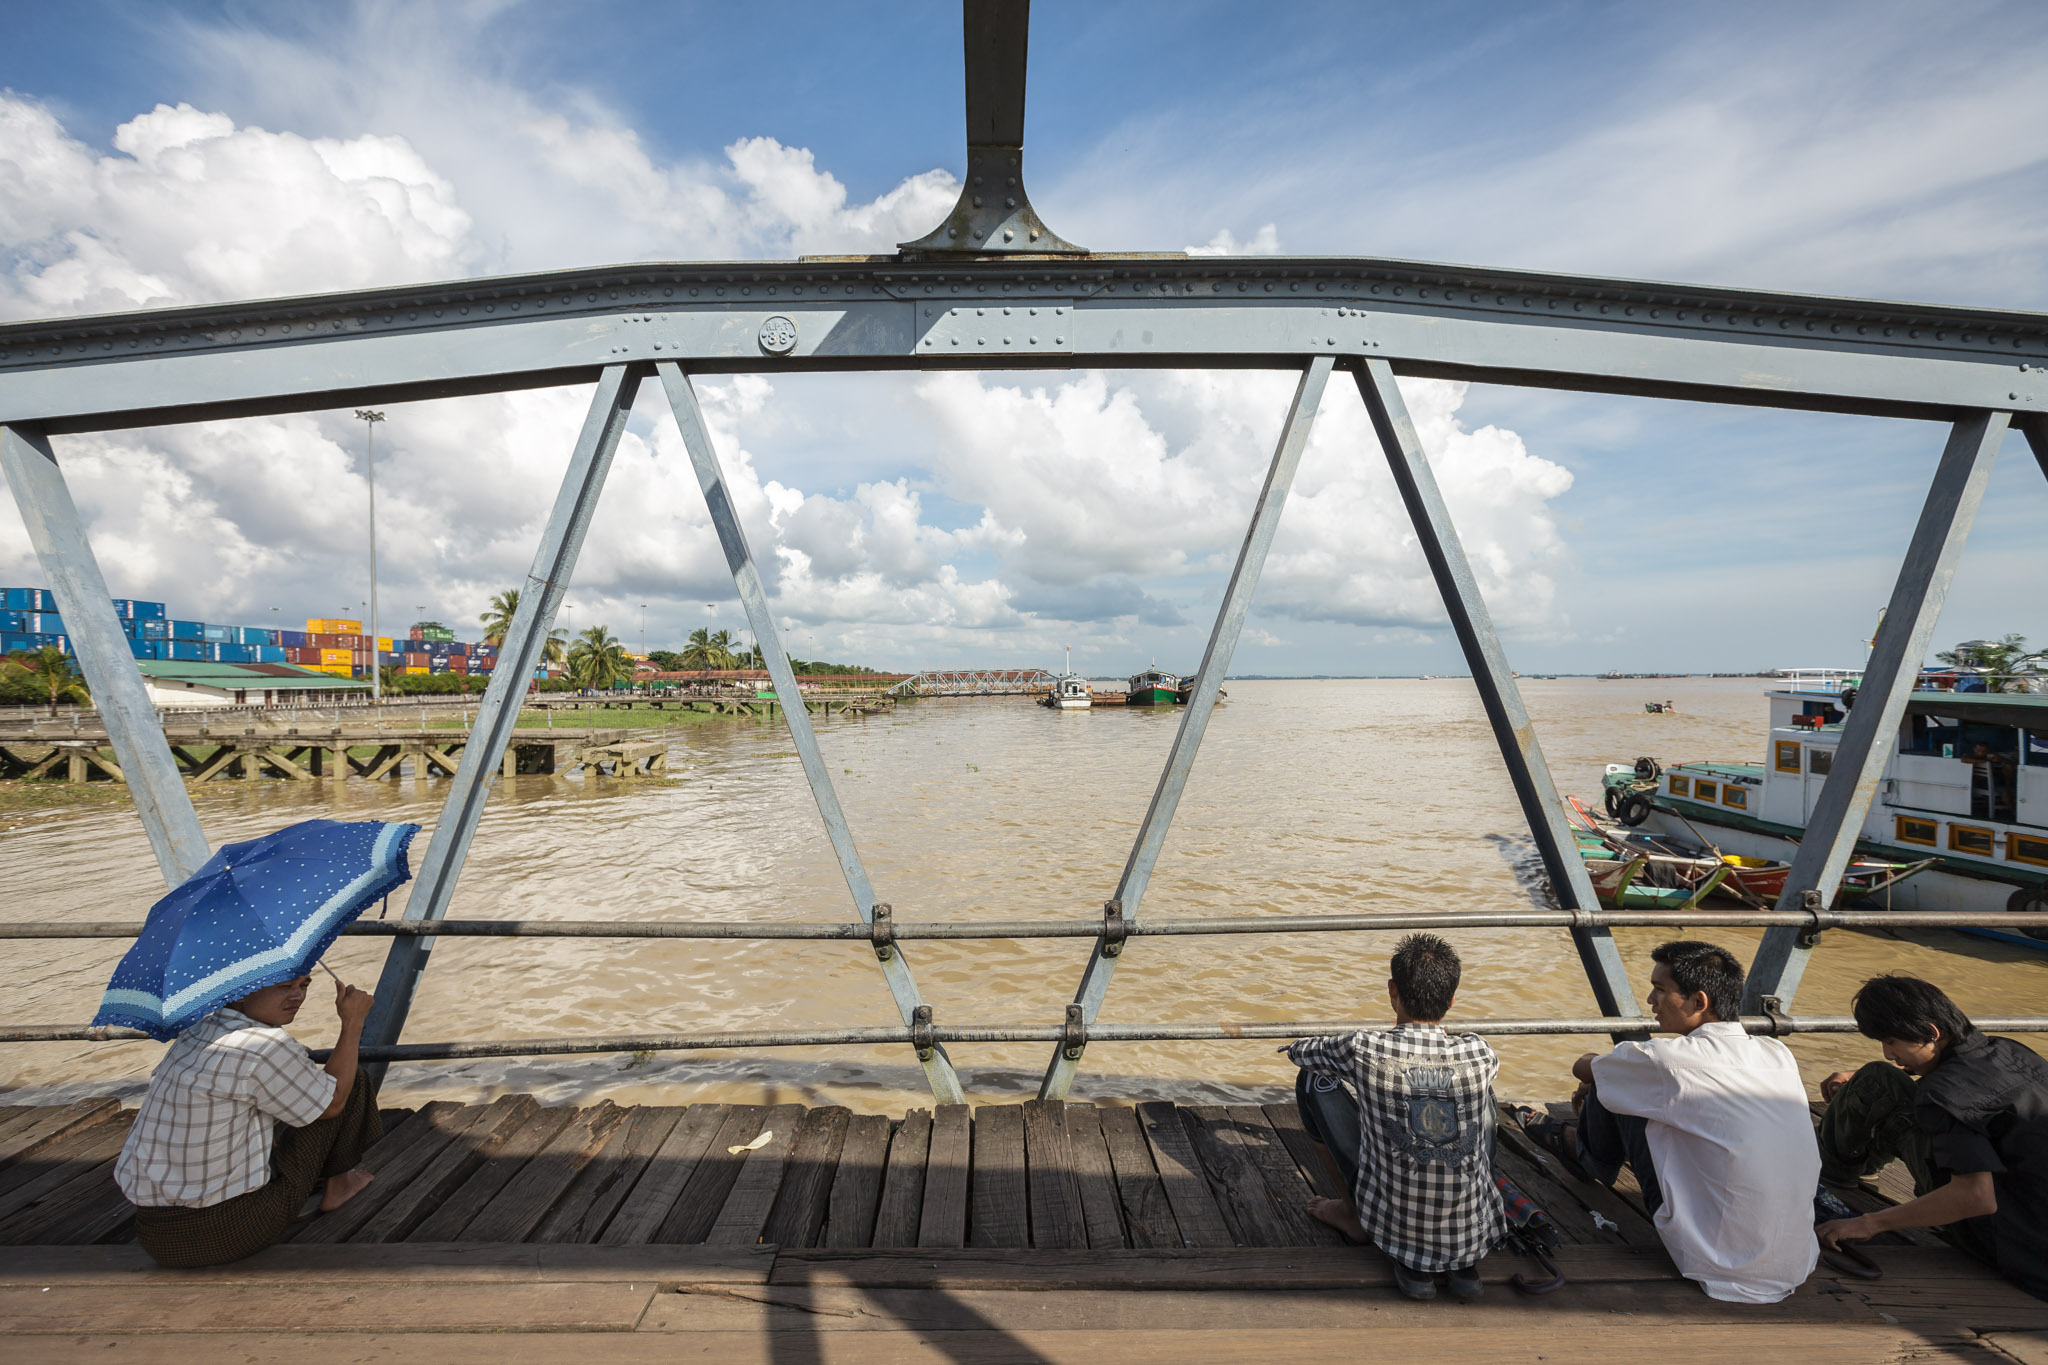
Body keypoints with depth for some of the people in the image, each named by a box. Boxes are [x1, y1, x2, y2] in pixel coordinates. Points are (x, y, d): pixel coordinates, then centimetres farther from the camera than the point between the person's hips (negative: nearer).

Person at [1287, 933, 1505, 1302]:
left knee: (1314, 1080, 8)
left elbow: (1298, 1051, 3)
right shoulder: (1477, 1053, -14)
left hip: (1390, 1222, -2)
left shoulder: (1363, 1051, -20)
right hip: (1473, 1232, 2)